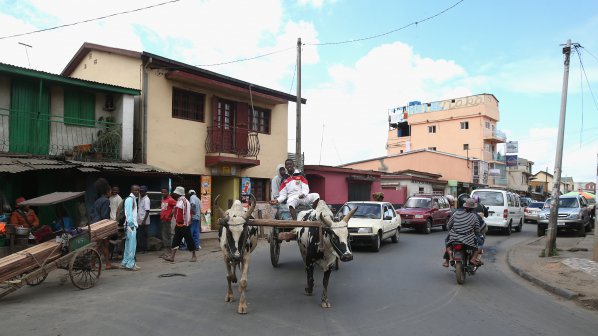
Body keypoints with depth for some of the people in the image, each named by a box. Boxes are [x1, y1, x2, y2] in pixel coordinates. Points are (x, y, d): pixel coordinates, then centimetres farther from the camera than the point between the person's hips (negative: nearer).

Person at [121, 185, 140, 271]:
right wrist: (131, 224, -20)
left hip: (133, 224, 10)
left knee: (129, 244, 14)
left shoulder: (134, 199, 18)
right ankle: (130, 264, -2)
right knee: (131, 244, -7)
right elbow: (129, 212, -18)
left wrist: (135, 223, 13)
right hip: (131, 225, -10)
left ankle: (125, 263, 22)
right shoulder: (130, 199, -12)